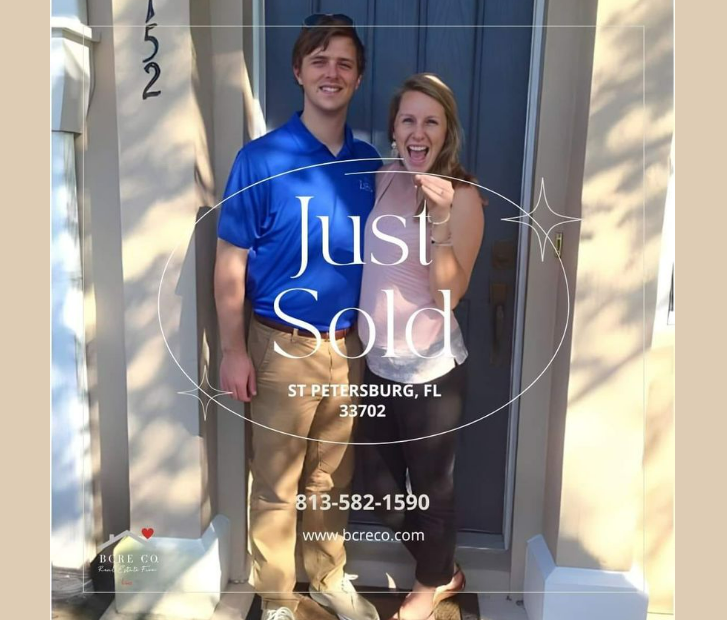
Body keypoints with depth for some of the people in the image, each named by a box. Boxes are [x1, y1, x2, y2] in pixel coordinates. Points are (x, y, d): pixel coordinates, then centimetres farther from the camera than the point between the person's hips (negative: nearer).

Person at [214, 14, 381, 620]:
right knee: (276, 487, 9)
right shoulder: (262, 158, -8)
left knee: (331, 478, 19)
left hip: (347, 345, 4)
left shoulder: (369, 162, 5)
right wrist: (234, 351, -11)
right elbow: (230, 263, -7)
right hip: (284, 346, -3)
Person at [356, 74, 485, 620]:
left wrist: (440, 219, -31)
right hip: (377, 359, 7)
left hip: (429, 369, -6)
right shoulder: (386, 177, 3)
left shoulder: (464, 197, -14)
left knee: (430, 484, 14)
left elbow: (450, 294, -23)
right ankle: (443, 567, 46)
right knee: (378, 481, 21)